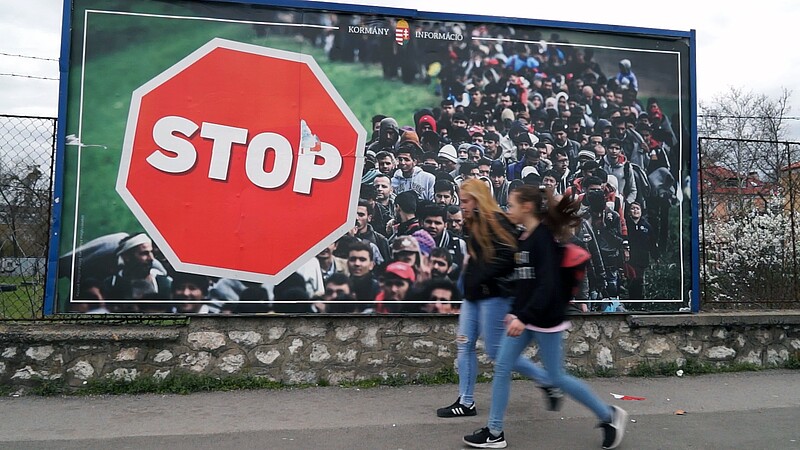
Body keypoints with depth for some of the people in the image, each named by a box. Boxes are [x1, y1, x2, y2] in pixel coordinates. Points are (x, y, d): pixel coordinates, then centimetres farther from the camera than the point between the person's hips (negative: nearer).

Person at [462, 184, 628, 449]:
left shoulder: (544, 238, -18)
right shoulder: (524, 238, 9)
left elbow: (548, 285, -25)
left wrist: (524, 317, -29)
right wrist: (514, 312, 18)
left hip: (545, 319, -9)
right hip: (523, 316, 9)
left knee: (557, 377, 3)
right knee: (502, 368, 6)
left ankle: (609, 415, 24)